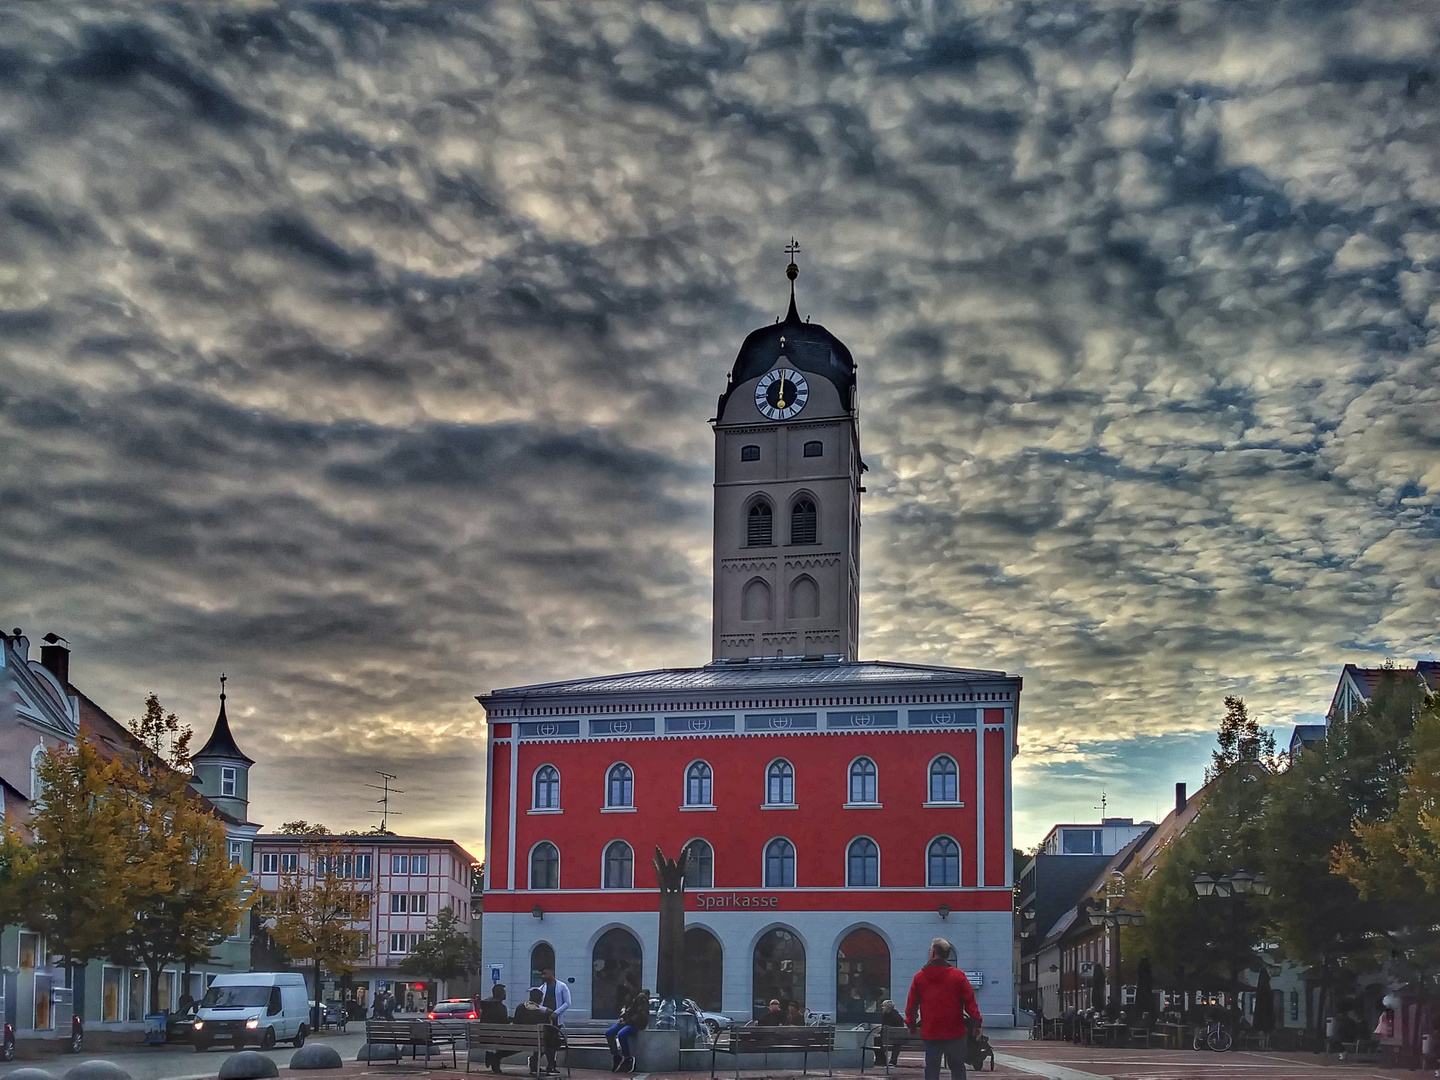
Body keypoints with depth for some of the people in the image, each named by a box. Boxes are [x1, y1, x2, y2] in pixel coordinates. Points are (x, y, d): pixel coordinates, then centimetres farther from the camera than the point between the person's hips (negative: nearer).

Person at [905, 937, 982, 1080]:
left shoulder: (919, 977, -1)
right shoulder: (958, 976, -4)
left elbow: (911, 1004, 3)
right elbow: (970, 1001, -4)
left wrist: (911, 1024, 16)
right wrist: (976, 1022, 4)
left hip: (930, 1033, 1)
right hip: (955, 1032, -1)